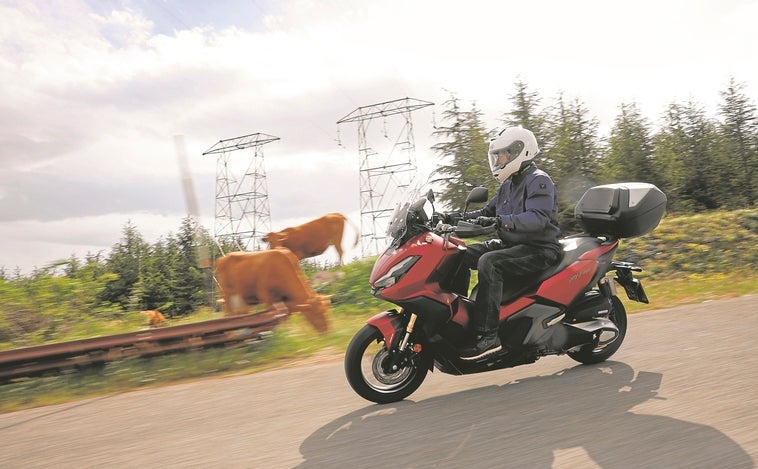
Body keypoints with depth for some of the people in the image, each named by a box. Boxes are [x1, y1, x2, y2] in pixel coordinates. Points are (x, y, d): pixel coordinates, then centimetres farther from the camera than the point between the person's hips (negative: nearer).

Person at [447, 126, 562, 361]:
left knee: (488, 262, -33)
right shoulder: (509, 185, 18)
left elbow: (538, 218, -28)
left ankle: (488, 335, -34)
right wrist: (456, 217, 7)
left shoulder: (539, 181, -11)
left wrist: (501, 221, -41)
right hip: (512, 244, 10)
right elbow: (487, 211, 23)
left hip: (539, 249, -10)